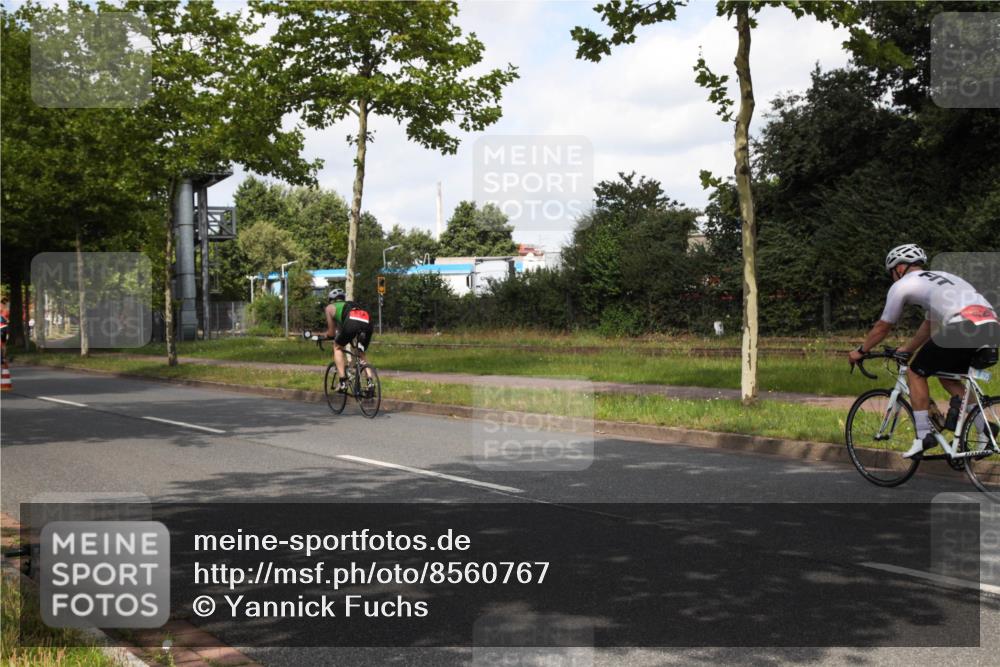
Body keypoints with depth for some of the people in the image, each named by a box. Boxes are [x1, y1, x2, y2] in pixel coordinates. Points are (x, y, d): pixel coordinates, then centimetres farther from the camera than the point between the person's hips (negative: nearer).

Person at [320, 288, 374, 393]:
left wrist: (325, 335, 51)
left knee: (337, 347, 22)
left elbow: (331, 332, 30)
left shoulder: (330, 307, 30)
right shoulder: (352, 304, 43)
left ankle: (343, 383, 10)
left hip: (352, 322, -4)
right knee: (361, 353, 28)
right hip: (367, 323, 4)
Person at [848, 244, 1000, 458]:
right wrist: (905, 350, 51)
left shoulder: (902, 285, 13)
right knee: (947, 377, 27)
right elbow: (928, 326, 43)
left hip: (961, 327, -8)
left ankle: (924, 436, 8)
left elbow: (883, 327, 22)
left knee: (915, 372, 12)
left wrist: (860, 351, 36)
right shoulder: (940, 277, 36)